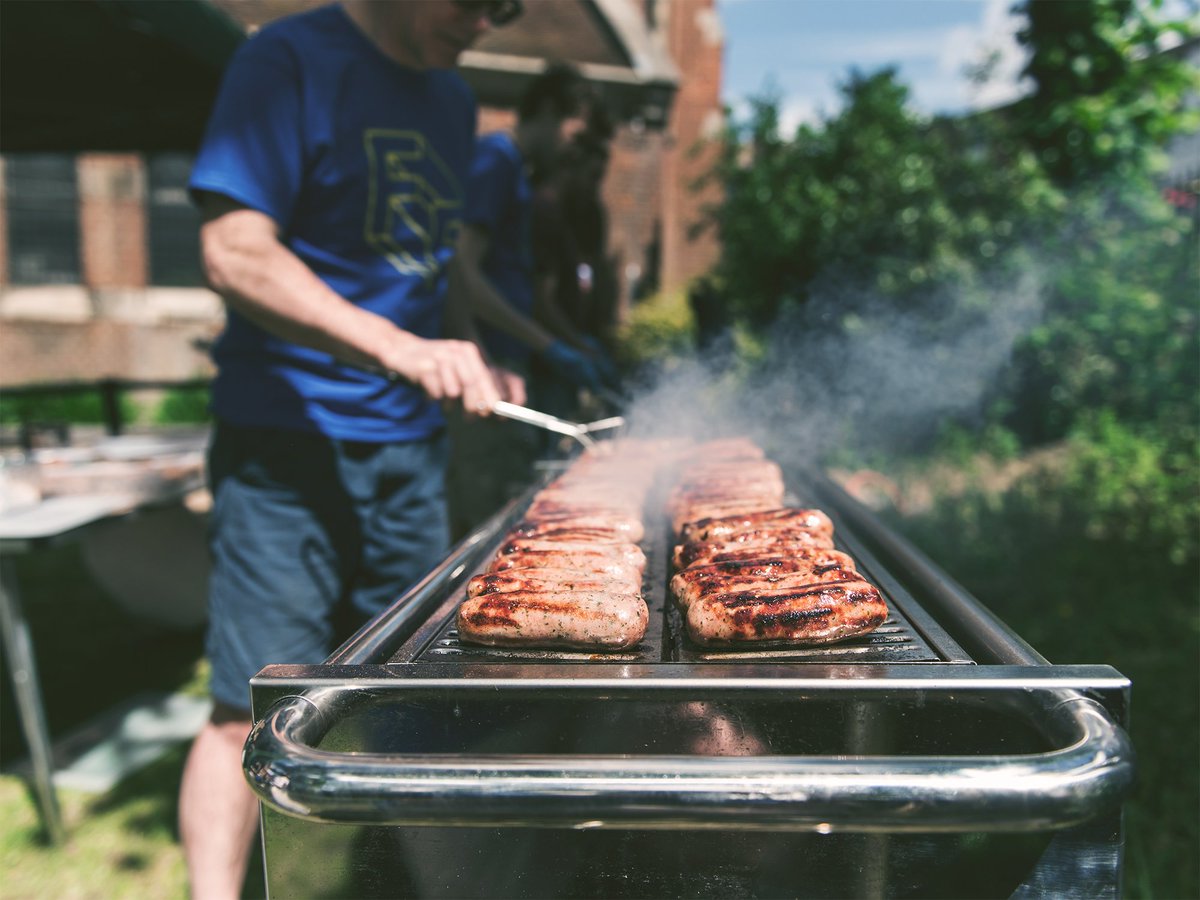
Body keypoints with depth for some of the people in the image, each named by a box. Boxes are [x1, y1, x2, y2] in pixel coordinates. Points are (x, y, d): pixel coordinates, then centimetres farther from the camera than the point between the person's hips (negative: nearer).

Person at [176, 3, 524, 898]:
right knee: (254, 708, -3)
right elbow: (236, 253, -19)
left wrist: (471, 369, 9)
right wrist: (401, 349, -29)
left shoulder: (452, 99, 15)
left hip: (411, 445, 7)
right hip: (290, 447, -7)